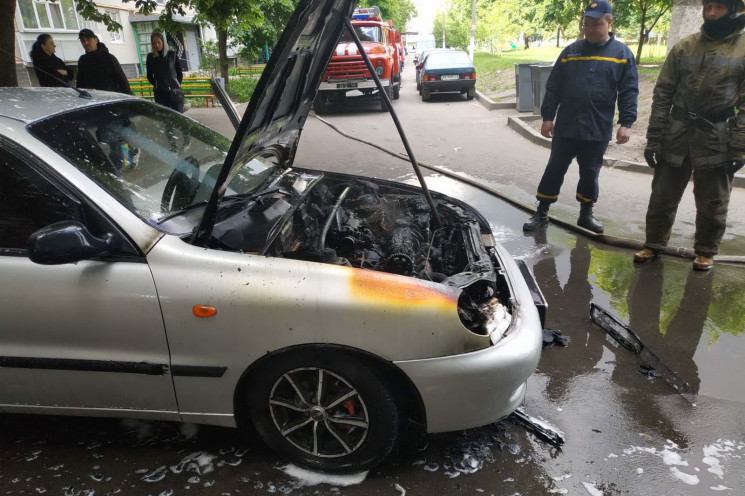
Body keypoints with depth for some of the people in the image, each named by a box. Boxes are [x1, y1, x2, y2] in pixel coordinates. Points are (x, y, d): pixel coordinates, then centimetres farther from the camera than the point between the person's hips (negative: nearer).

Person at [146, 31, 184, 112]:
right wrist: (156, 85, 7)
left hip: (175, 92, 0)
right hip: (160, 93, 0)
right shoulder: (150, 57, 5)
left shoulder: (172, 55, 3)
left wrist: (177, 84, 5)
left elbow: (180, 72, 10)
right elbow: (149, 76, 14)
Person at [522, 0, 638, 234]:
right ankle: (542, 213, 16)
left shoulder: (622, 53, 2)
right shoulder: (571, 51, 5)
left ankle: (586, 214, 26)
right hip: (566, 127, 0)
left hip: (598, 130, 0)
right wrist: (547, 117, 1)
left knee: (590, 173, 11)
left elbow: (629, 92, 0)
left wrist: (626, 123, -8)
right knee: (555, 169, 6)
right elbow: (553, 87, 6)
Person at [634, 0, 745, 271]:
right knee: (662, 197, 8)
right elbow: (662, 94, 4)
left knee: (712, 204, 8)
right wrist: (653, 138, 0)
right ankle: (654, 244, 24)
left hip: (716, 141, -2)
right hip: (676, 137, 2)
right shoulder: (684, 47, 5)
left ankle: (705, 252, 24)